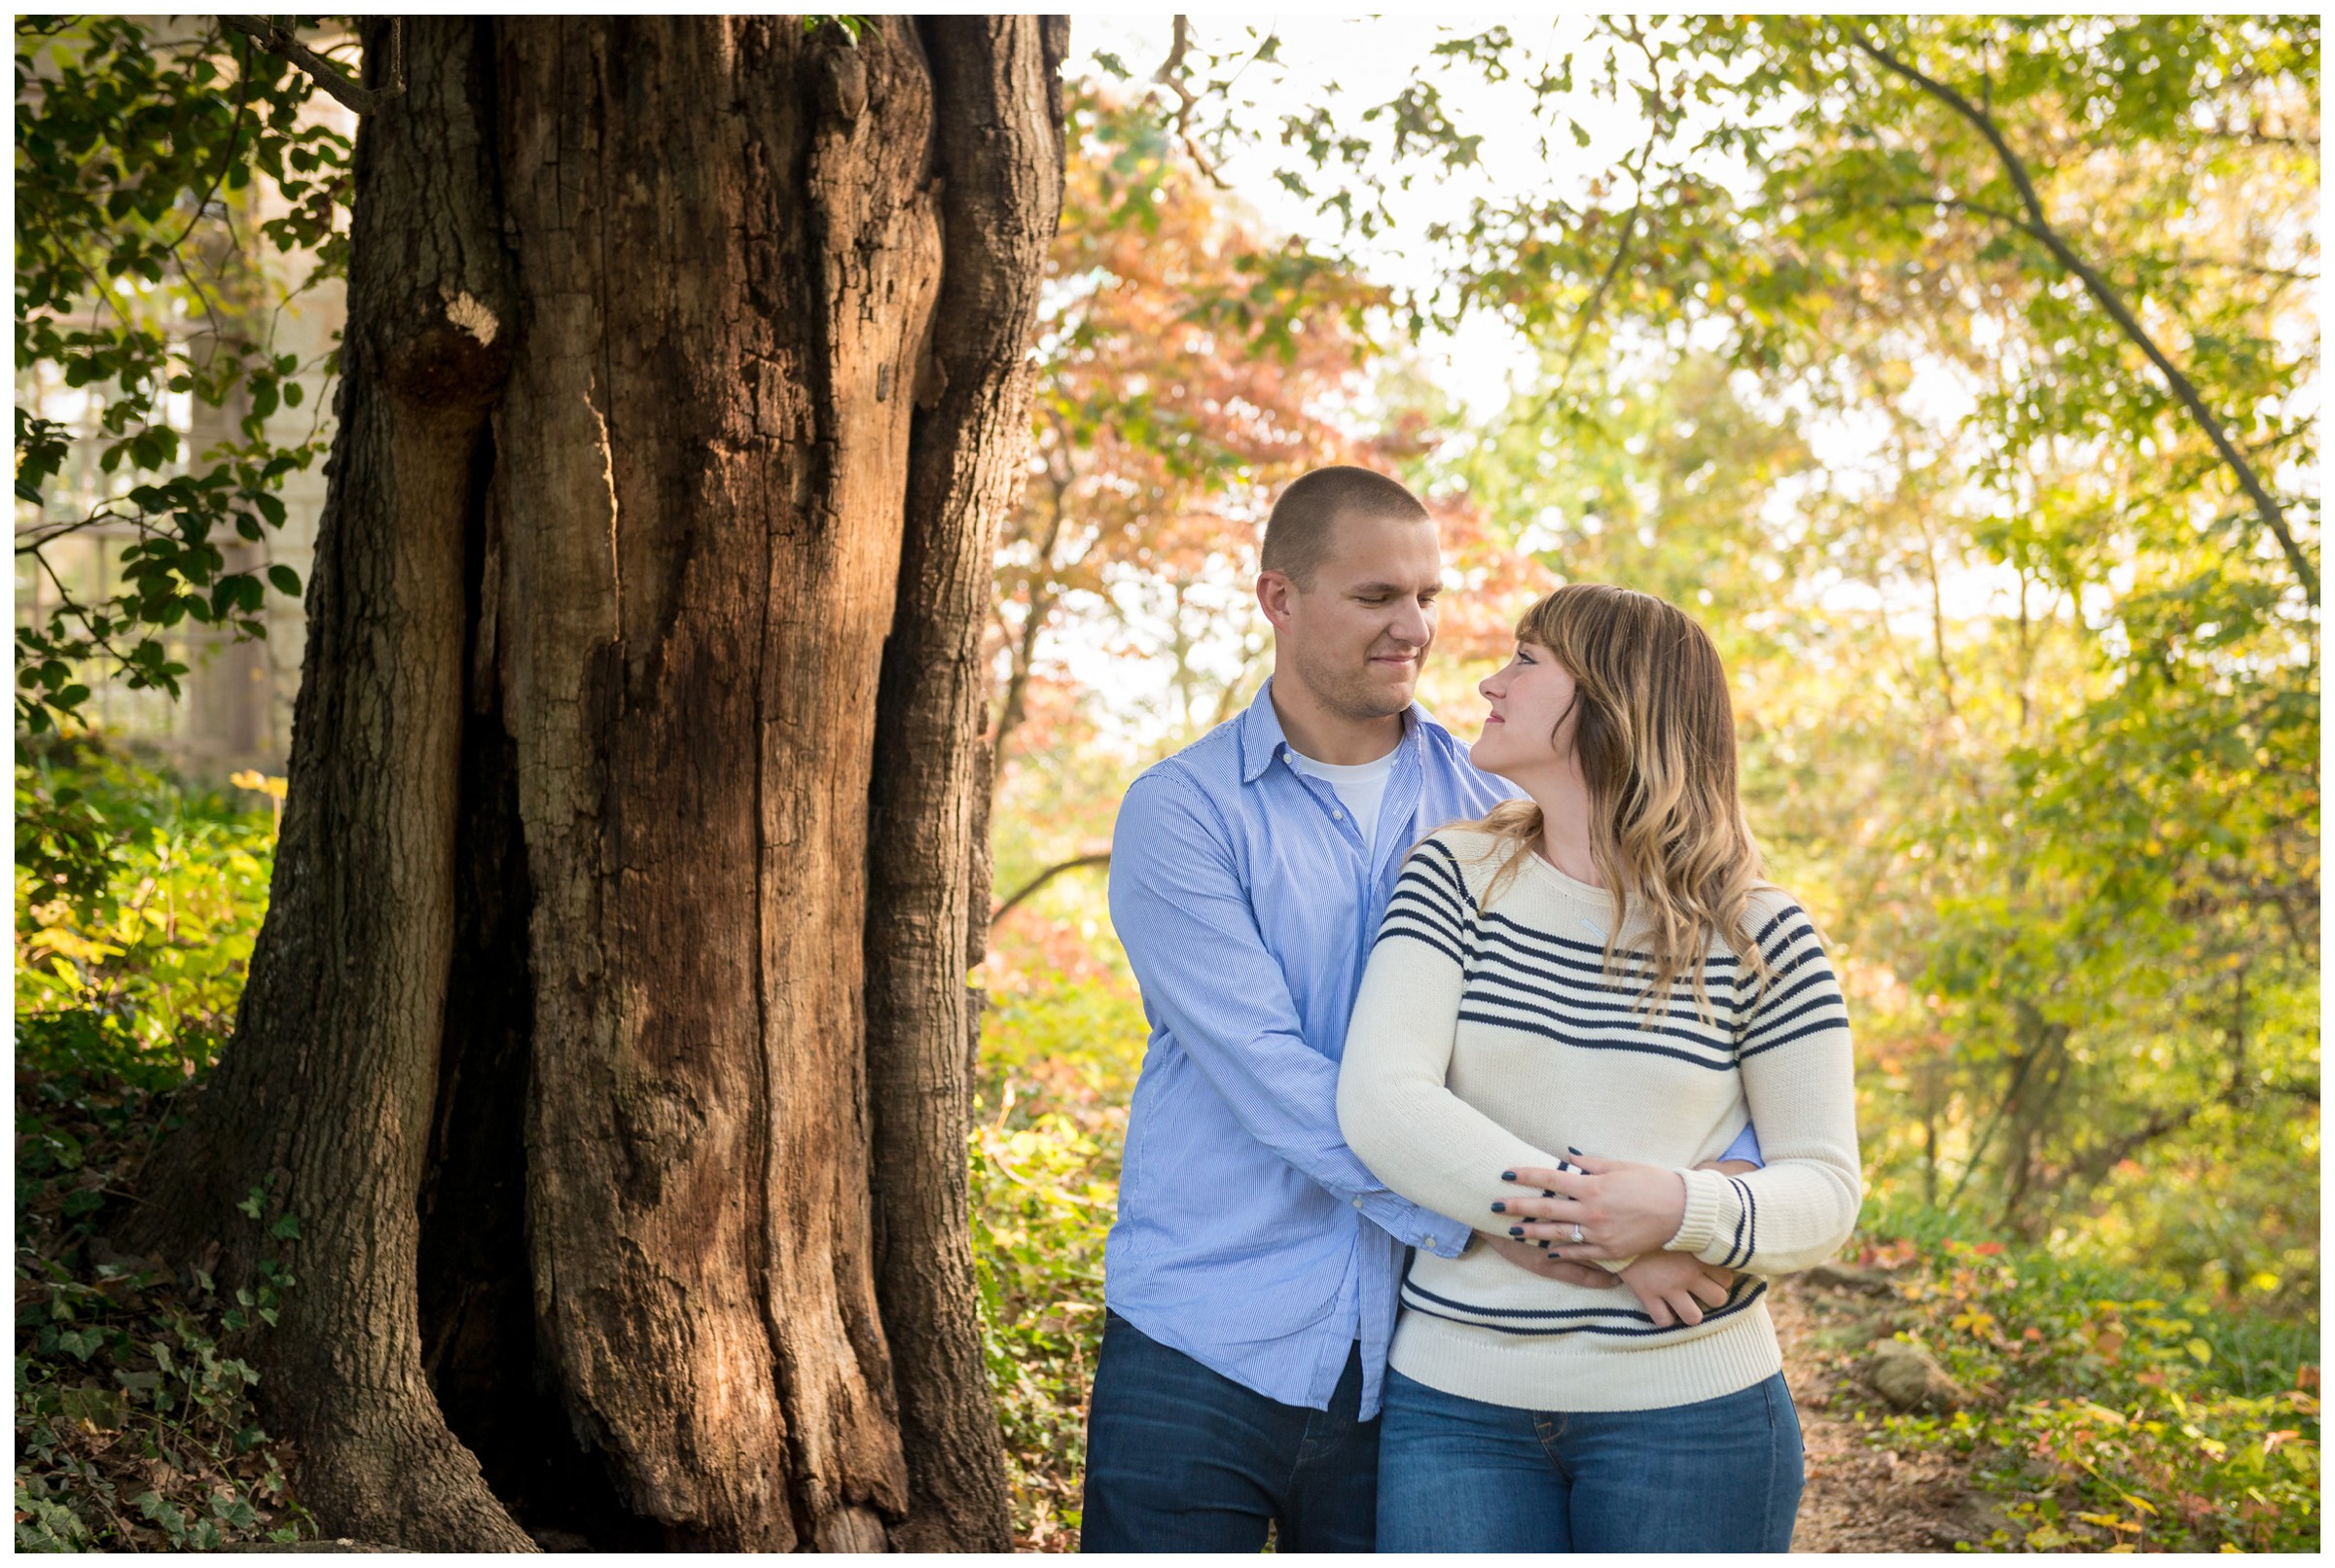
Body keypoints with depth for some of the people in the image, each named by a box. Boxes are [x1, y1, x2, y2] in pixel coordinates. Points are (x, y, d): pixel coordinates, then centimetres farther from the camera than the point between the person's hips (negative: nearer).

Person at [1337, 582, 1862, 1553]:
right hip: (1457, 1405, 1)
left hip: (1688, 1411, -1)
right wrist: (1600, 1220, -20)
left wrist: (1686, 1213, -23)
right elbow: (1382, 1105, -11)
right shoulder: (1456, 878, 2)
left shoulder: (1758, 937, 0)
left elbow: (1826, 1187, -1)